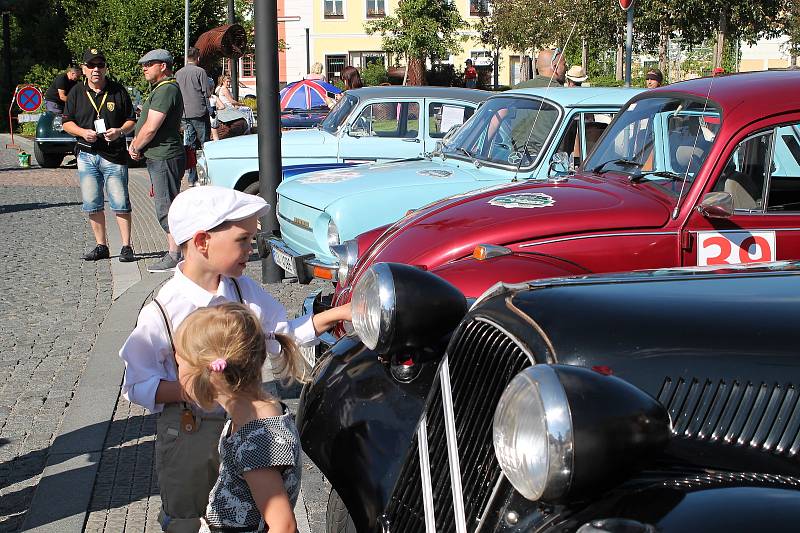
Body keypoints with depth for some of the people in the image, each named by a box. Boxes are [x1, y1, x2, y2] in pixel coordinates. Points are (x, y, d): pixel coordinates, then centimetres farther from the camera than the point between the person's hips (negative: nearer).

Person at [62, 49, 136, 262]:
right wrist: (83, 132, -9)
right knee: (92, 205, 7)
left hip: (114, 155, -3)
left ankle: (126, 247, 2)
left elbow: (132, 120, 7)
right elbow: (67, 122, 11)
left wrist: (120, 131, -13)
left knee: (120, 204, -4)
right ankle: (101, 246, 17)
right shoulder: (76, 93, 8)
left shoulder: (118, 91, 3)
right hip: (86, 155, 3)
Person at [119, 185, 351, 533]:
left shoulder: (244, 291, -6)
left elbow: (283, 335, 8)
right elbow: (136, 387, -15)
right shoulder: (161, 312, -20)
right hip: (189, 435, -4)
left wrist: (335, 315, -2)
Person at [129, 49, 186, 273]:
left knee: (166, 208, -8)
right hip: (159, 157, 11)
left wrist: (136, 148, -6)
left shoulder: (166, 90, -16)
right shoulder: (160, 89, 19)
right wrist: (136, 144, 11)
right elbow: (147, 124, 24)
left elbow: (151, 128, -20)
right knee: (166, 207, 15)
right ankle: (174, 251, 21)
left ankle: (174, 257, -5)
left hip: (165, 158, -11)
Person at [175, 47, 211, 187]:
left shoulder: (178, 74, 9)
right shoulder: (200, 71, -7)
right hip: (199, 112, -5)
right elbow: (206, 93, -8)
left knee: (190, 146, 7)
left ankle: (192, 179, 6)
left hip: (185, 114, 5)